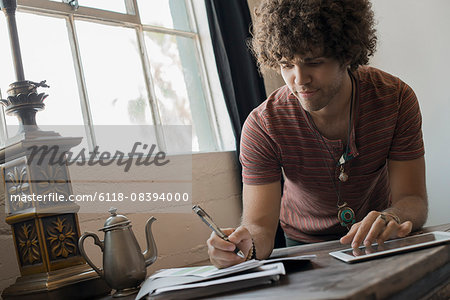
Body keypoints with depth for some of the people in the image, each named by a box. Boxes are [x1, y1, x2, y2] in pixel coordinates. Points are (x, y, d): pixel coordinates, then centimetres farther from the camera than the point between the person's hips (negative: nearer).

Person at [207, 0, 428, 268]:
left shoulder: (395, 98, -18)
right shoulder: (263, 126, -22)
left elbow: (414, 200, -18)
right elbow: (260, 226, -23)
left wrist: (390, 218, -41)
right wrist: (248, 245, -47)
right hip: (305, 244, -1)